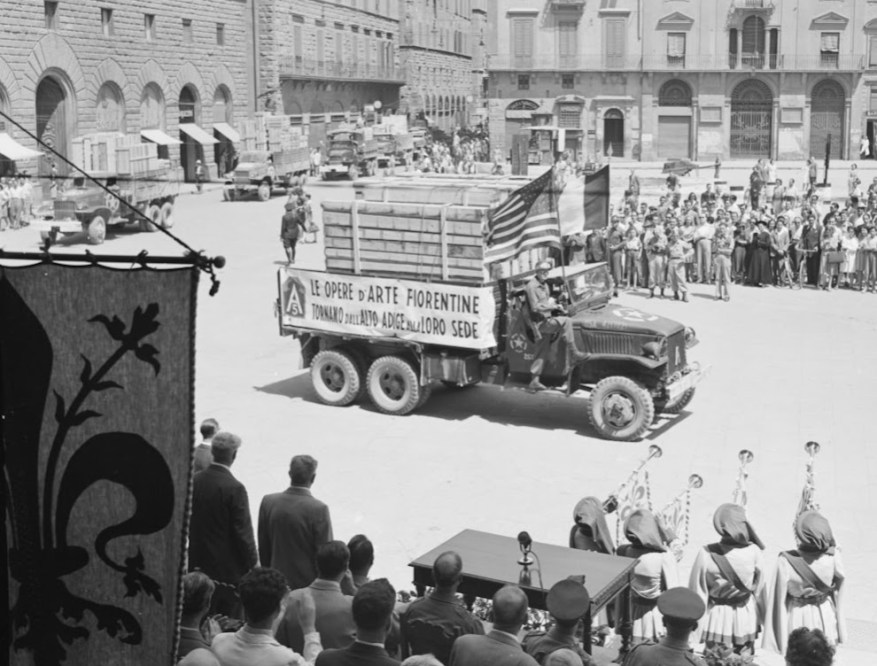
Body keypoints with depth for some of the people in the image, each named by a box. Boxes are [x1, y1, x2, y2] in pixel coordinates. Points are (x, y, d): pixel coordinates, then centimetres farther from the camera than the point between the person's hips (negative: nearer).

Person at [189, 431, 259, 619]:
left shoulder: (194, 481, -1)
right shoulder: (234, 488, -20)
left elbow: (186, 522, 9)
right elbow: (243, 533, -17)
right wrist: (252, 566, -5)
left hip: (198, 566, 7)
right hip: (228, 569, -6)